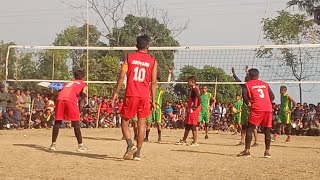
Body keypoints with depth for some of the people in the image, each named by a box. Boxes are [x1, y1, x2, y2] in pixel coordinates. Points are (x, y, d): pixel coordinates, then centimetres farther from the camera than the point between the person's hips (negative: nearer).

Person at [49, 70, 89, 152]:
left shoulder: (68, 83, 35)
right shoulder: (83, 85, 23)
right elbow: (82, 98, 7)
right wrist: (79, 111, 3)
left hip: (60, 99, 4)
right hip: (71, 100, -4)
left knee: (57, 122, 12)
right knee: (76, 123, 5)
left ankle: (53, 144, 11)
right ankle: (80, 145, 6)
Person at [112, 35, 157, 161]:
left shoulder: (129, 57, 3)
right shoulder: (153, 61, 6)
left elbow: (122, 76, -4)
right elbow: (153, 82, 4)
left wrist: (116, 93, 2)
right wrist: (153, 100, 9)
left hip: (131, 95, -1)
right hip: (145, 96, 1)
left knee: (125, 121, 10)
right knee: (141, 124, 8)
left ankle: (130, 145, -11)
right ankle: (137, 153, 8)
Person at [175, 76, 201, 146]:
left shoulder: (194, 89, -15)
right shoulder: (193, 89, 15)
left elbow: (199, 97, -29)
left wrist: (197, 106, -20)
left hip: (193, 110, -10)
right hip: (190, 110, 10)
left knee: (193, 125, -6)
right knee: (187, 125, 15)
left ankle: (195, 142, -3)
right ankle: (183, 140, 23)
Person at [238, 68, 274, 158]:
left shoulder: (248, 84, 9)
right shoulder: (265, 84, 22)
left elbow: (244, 94, -9)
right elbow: (272, 97, 17)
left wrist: (248, 104, 3)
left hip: (257, 109, -4)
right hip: (268, 108, 4)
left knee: (249, 129, 2)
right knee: (267, 131, 9)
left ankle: (247, 151, -5)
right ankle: (267, 151, 8)